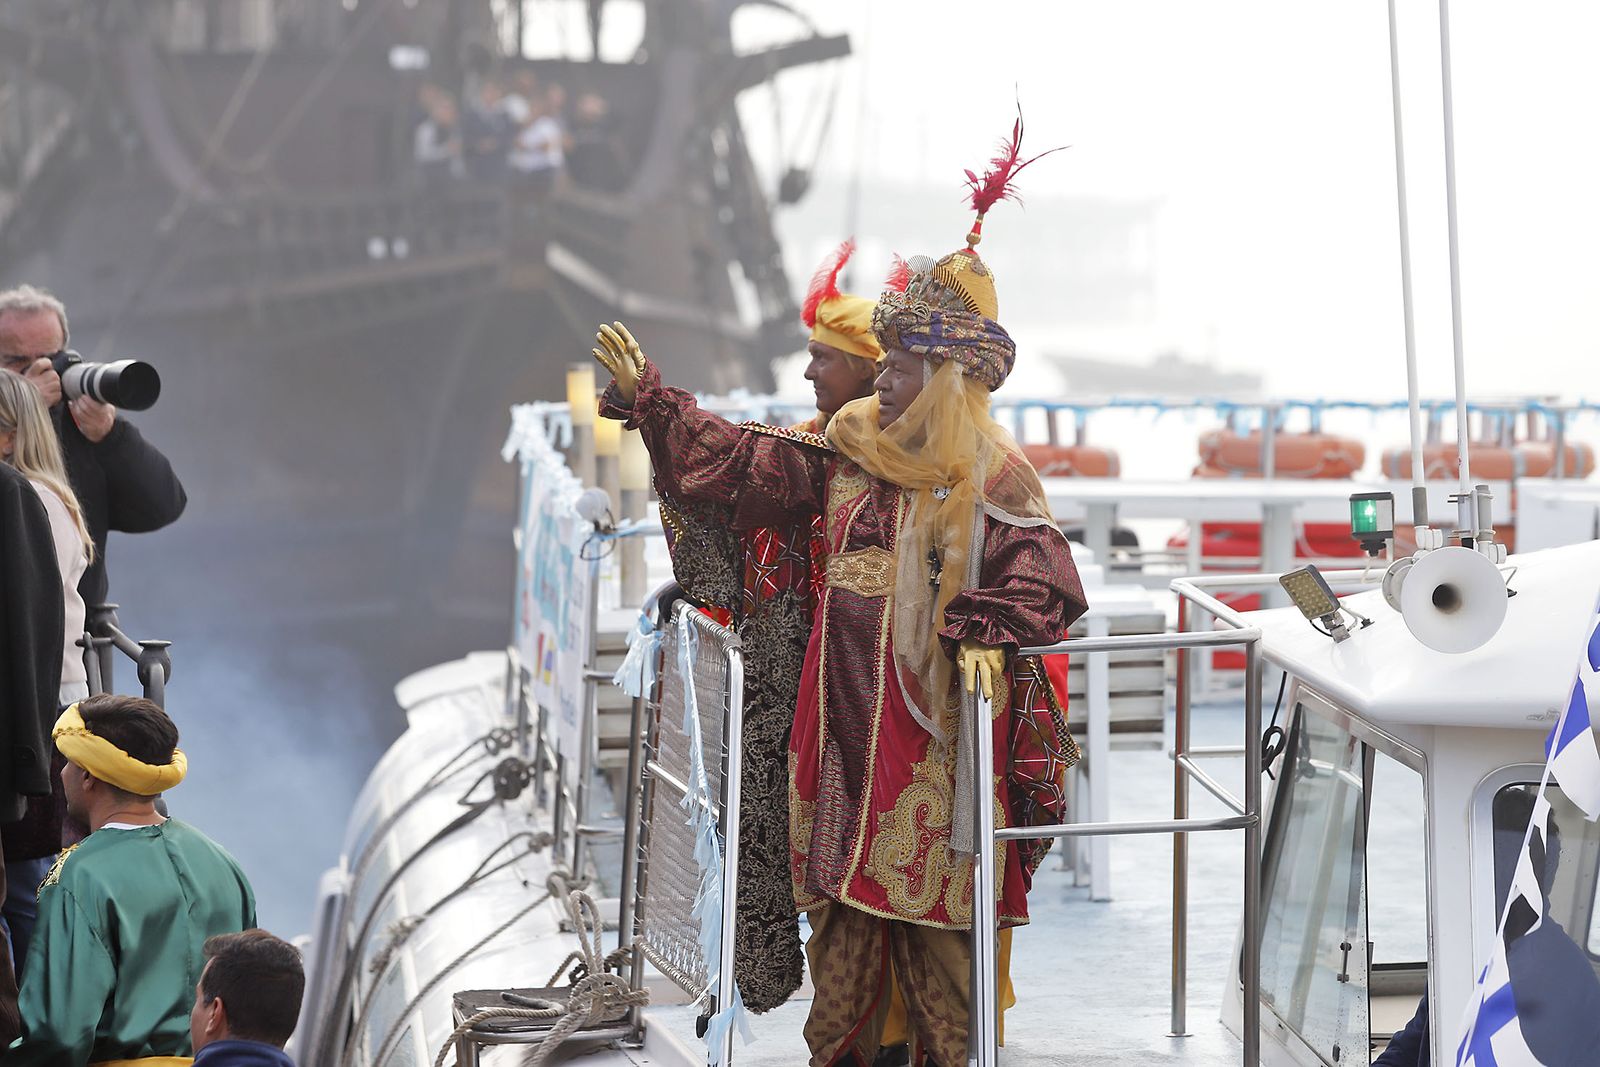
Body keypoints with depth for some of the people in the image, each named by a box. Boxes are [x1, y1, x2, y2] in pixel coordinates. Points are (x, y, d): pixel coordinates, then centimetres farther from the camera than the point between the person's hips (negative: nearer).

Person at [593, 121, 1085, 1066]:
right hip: (846, 715, 6)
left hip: (933, 722, -5)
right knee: (844, 896, 10)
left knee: (930, 901, -2)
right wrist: (651, 401, 13)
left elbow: (1046, 583, -12)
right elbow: (743, 463, 13)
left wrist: (978, 634, -23)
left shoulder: (991, 478, -8)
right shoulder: (852, 449, 9)